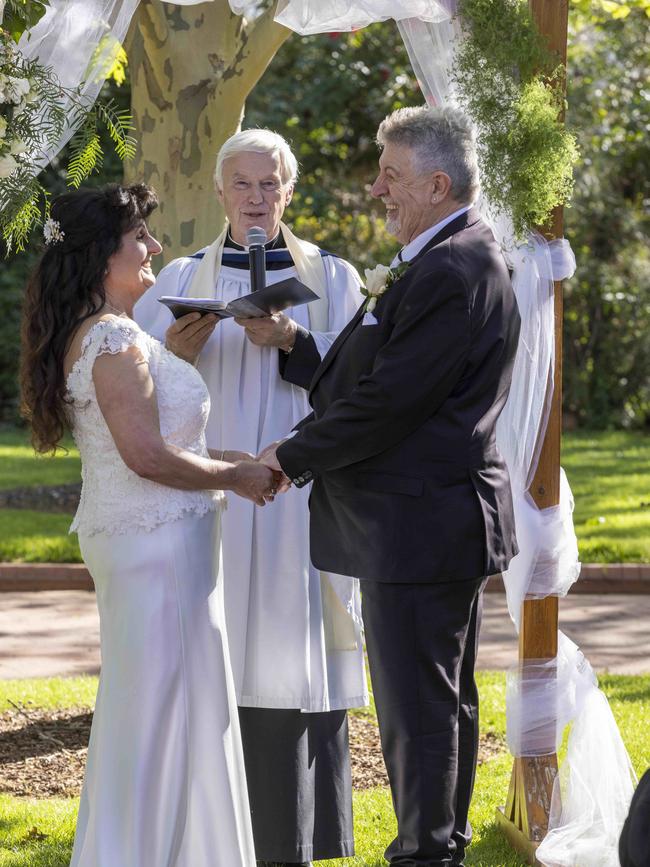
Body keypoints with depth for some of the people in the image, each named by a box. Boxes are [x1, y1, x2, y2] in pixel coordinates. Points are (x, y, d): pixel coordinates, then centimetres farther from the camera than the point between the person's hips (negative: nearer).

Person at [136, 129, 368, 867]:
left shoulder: (331, 278, 8)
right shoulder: (183, 280, 10)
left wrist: (293, 342, -16)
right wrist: (173, 354, -15)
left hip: (299, 493, -1)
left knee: (297, 670, -3)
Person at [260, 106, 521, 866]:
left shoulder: (449, 274, -21)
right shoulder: (463, 259, 14)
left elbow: (386, 402, -22)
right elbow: (374, 377, 15)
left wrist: (291, 456, -10)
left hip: (417, 526, -11)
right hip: (448, 517, 11)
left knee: (417, 707, -4)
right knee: (446, 698, 18)